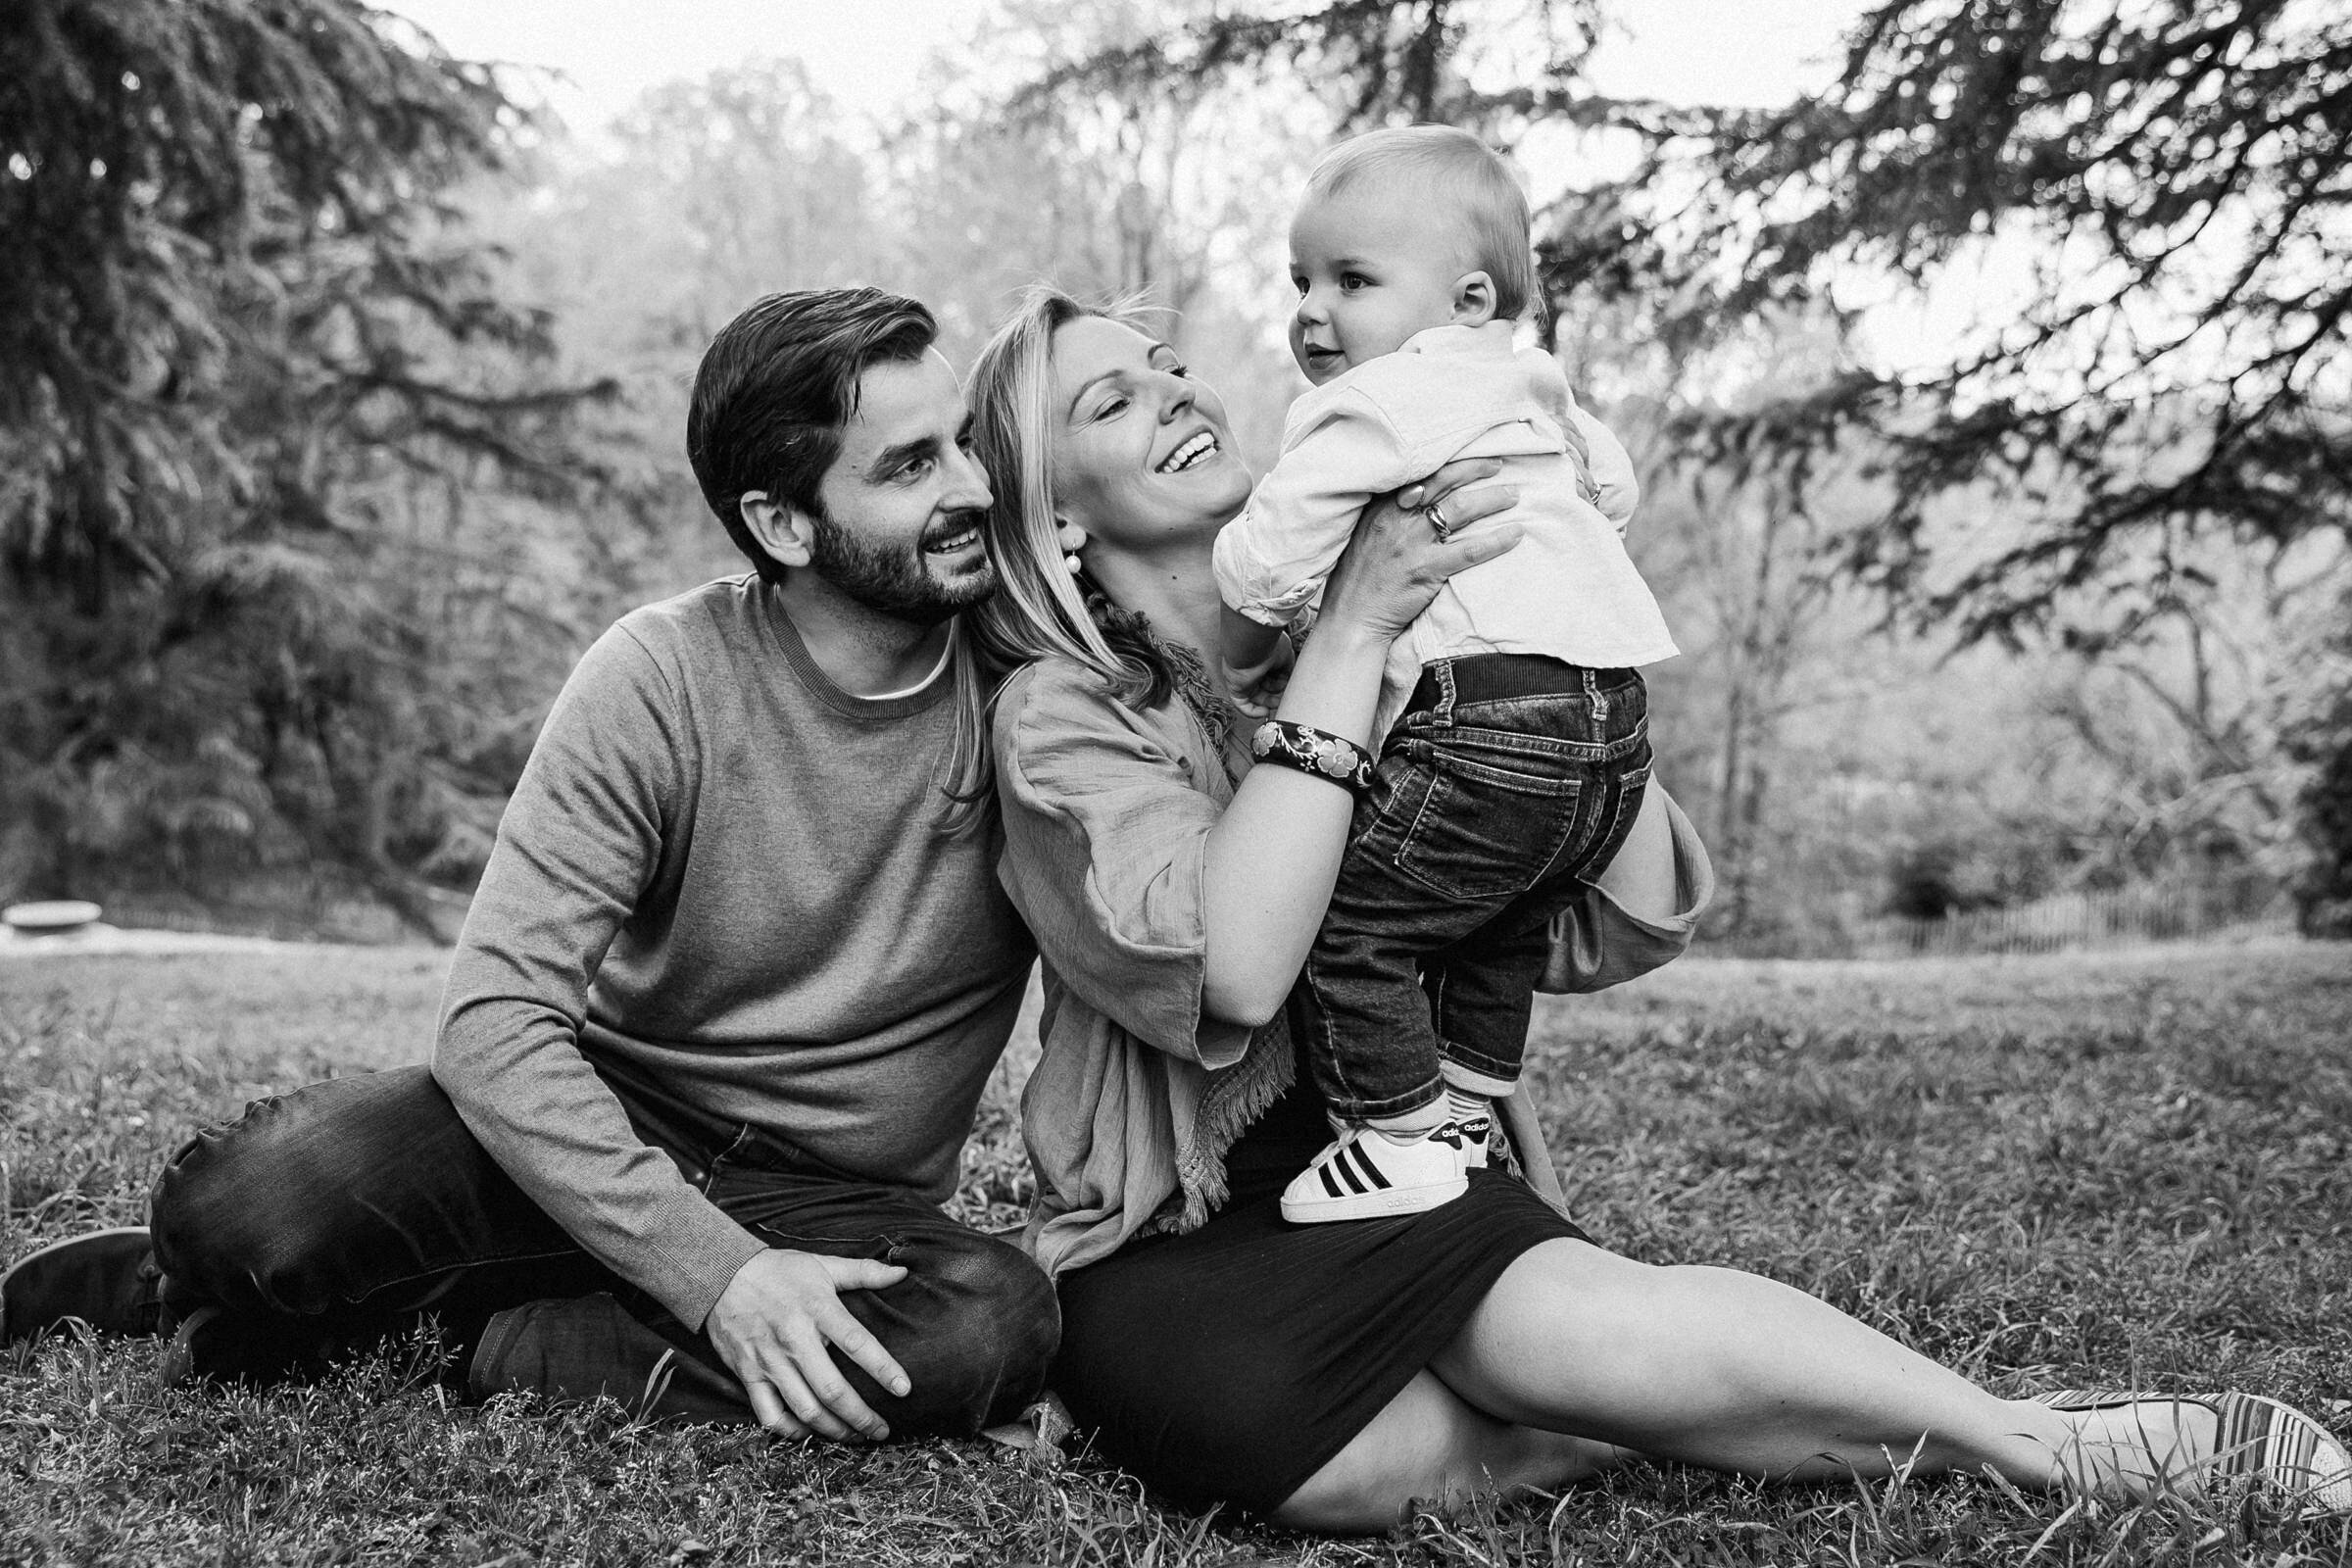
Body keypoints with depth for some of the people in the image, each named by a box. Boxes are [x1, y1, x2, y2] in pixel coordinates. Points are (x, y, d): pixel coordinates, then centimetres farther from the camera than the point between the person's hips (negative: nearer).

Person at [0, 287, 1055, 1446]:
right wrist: (711, 1268, -28)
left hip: (834, 1208, 2)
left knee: (996, 1327, -33)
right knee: (255, 1197, -31)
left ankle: (477, 1334, -15)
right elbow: (496, 1015, -19)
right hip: (606, 1128, -1)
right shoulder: (661, 677, -13)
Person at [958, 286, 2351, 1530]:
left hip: (1406, 1177, 4)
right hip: (1186, 1268, -3)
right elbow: (1233, 968, -28)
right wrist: (1354, 627, -27)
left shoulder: (1427, 657, 7)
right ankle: (2050, 1451, -20)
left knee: (1552, 1317, -31)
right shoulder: (1061, 716, -9)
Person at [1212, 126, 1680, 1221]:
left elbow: (1267, 562, -9)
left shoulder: (1371, 404, -6)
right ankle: (1466, 1114, 34)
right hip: (1616, 730, 10)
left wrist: (1242, 671, 8)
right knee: (1499, 927, 26)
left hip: (1492, 722, -10)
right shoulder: (1533, 394, 23)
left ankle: (1402, 1140, 3)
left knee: (1345, 918, -2)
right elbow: (1614, 487, 41)